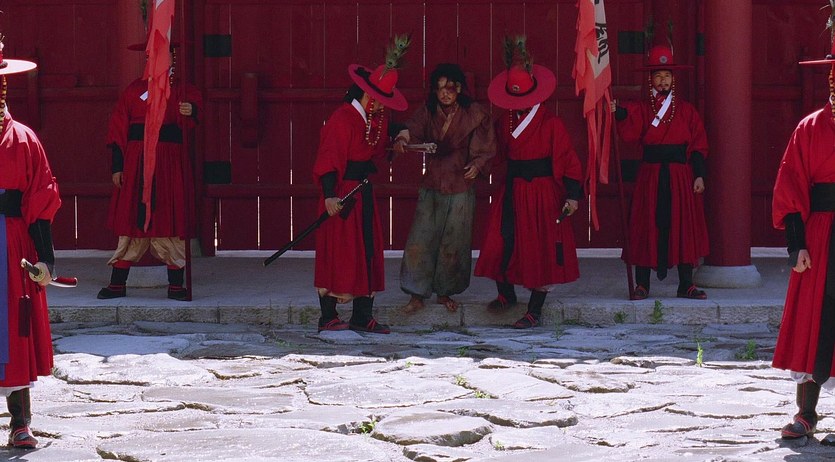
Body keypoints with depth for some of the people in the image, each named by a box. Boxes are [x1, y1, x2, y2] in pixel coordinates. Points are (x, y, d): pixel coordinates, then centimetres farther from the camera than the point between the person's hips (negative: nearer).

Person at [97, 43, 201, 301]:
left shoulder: (181, 89, 8)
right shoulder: (134, 90, 8)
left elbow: (195, 102, -14)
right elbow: (118, 130, 6)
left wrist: (190, 110, -38)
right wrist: (117, 166, -1)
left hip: (170, 163, 0)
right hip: (136, 162, 0)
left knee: (169, 221, -1)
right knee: (132, 221, 1)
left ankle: (176, 286, 3)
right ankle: (117, 285, 6)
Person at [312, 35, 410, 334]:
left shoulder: (376, 118, 11)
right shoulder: (342, 120, -16)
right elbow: (328, 159, -22)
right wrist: (329, 195, -31)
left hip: (363, 192, 9)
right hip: (342, 193, -9)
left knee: (368, 252, 8)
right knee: (339, 251, -5)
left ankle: (362, 317, 12)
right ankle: (328, 317, 2)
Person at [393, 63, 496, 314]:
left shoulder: (474, 114, -5)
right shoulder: (428, 112, -1)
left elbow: (486, 147, 0)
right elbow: (415, 127, -19)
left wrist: (478, 164, -17)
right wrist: (405, 135, -41)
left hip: (461, 187, -1)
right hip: (432, 186, 1)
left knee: (453, 243, 7)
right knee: (420, 240, -3)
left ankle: (444, 292, 23)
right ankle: (417, 295, 6)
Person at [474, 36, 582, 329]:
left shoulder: (551, 124, -9)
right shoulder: (505, 120, 6)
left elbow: (568, 160, -9)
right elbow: (500, 155, 18)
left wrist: (573, 195, -15)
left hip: (541, 192, -5)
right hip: (512, 192, 5)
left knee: (540, 250, -1)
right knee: (500, 244, -2)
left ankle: (535, 311, 7)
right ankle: (506, 294, 22)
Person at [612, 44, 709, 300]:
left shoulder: (686, 110, 8)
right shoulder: (641, 109, 6)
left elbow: (698, 145, 6)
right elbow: (630, 133, -14)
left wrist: (699, 175, -3)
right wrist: (619, 114, -33)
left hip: (681, 176, 1)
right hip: (651, 176, -1)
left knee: (684, 226, 0)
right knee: (647, 226, -2)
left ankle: (686, 284, 5)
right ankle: (642, 285, 3)